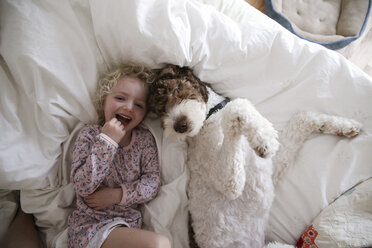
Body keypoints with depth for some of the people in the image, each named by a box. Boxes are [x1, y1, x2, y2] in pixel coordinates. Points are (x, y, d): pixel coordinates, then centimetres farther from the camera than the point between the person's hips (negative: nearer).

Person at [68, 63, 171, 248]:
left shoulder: (145, 139, 3)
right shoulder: (89, 134, -5)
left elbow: (153, 182, -1)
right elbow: (82, 188, -16)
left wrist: (118, 194, -15)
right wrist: (107, 142, -21)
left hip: (130, 223, 5)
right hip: (90, 226, -5)